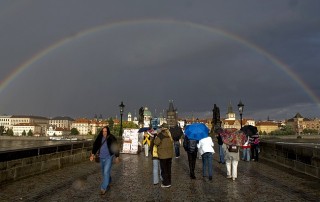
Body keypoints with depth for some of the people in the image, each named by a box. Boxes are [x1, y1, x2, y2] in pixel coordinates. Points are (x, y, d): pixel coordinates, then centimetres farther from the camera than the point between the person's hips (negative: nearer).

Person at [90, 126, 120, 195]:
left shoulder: (111, 138, -11)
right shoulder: (100, 138, -1)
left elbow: (116, 147, -4)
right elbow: (95, 145, 0)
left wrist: (117, 157, 0)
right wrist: (92, 154, -12)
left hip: (109, 157, -5)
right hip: (101, 158, 5)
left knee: (106, 172, -12)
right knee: (104, 172, 16)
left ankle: (103, 188, -5)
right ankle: (107, 185, 37)